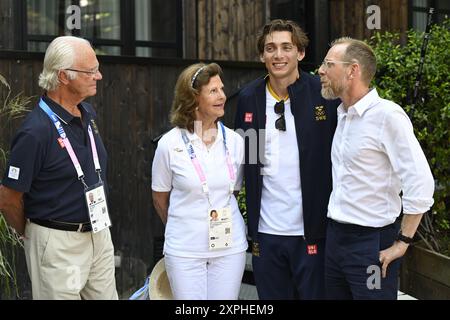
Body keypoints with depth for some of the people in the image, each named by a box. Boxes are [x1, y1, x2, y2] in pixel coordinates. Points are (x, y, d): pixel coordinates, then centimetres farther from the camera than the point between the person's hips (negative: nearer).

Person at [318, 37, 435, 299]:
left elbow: (420, 184, -19)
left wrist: (402, 243, -14)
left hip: (372, 243, -7)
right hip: (336, 237, 7)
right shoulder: (342, 115, 9)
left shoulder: (387, 115, -15)